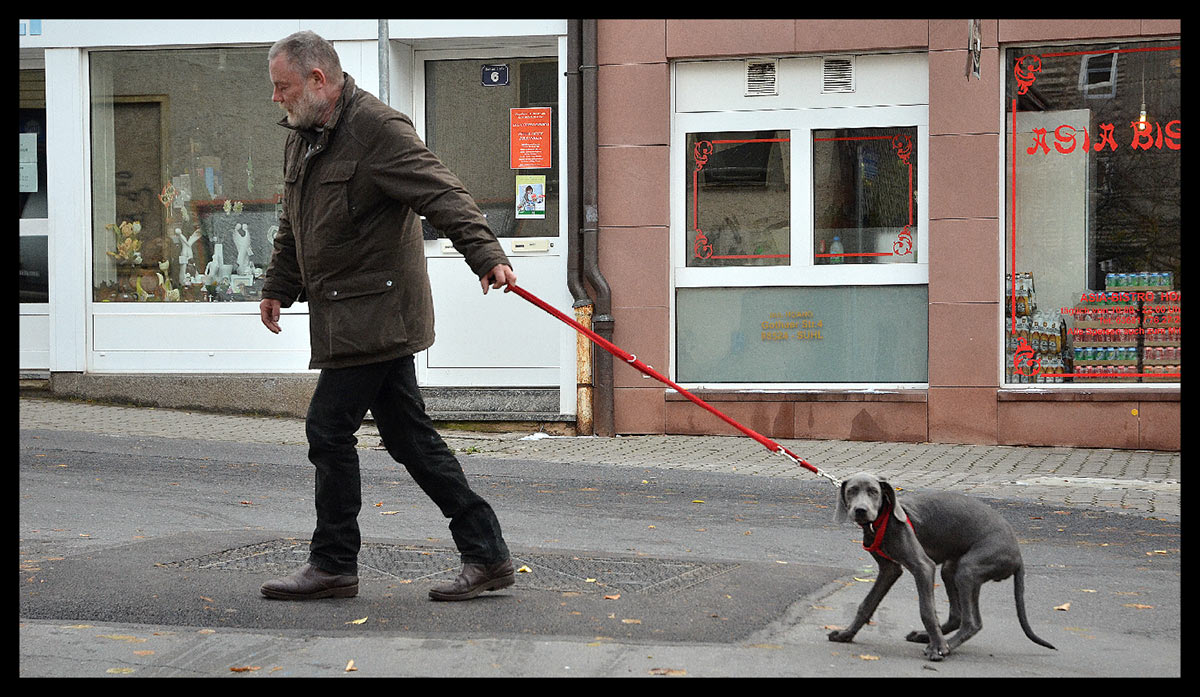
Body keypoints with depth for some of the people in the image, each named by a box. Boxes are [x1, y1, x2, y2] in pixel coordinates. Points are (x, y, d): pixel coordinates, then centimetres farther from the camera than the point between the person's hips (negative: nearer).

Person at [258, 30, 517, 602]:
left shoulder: (378, 128, -13)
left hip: (374, 314, -9)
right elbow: (293, 226, 30)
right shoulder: (301, 136, 16)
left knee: (329, 428, -7)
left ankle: (333, 565, 6)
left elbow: (442, 195, -23)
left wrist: (486, 255, -34)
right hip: (346, 315, 9)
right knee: (408, 435, 8)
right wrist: (278, 288, 35)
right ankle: (486, 555, 11)